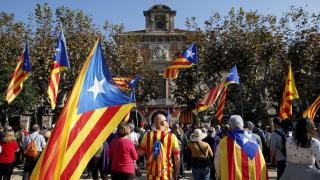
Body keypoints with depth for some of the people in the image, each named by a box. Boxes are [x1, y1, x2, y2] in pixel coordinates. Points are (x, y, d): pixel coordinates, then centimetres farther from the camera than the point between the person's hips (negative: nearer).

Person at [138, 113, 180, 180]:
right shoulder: (171, 136, -10)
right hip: (166, 174, -2)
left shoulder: (148, 135, -5)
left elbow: (140, 152, 3)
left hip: (151, 174, 2)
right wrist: (176, 174, 5)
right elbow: (177, 158, -7)